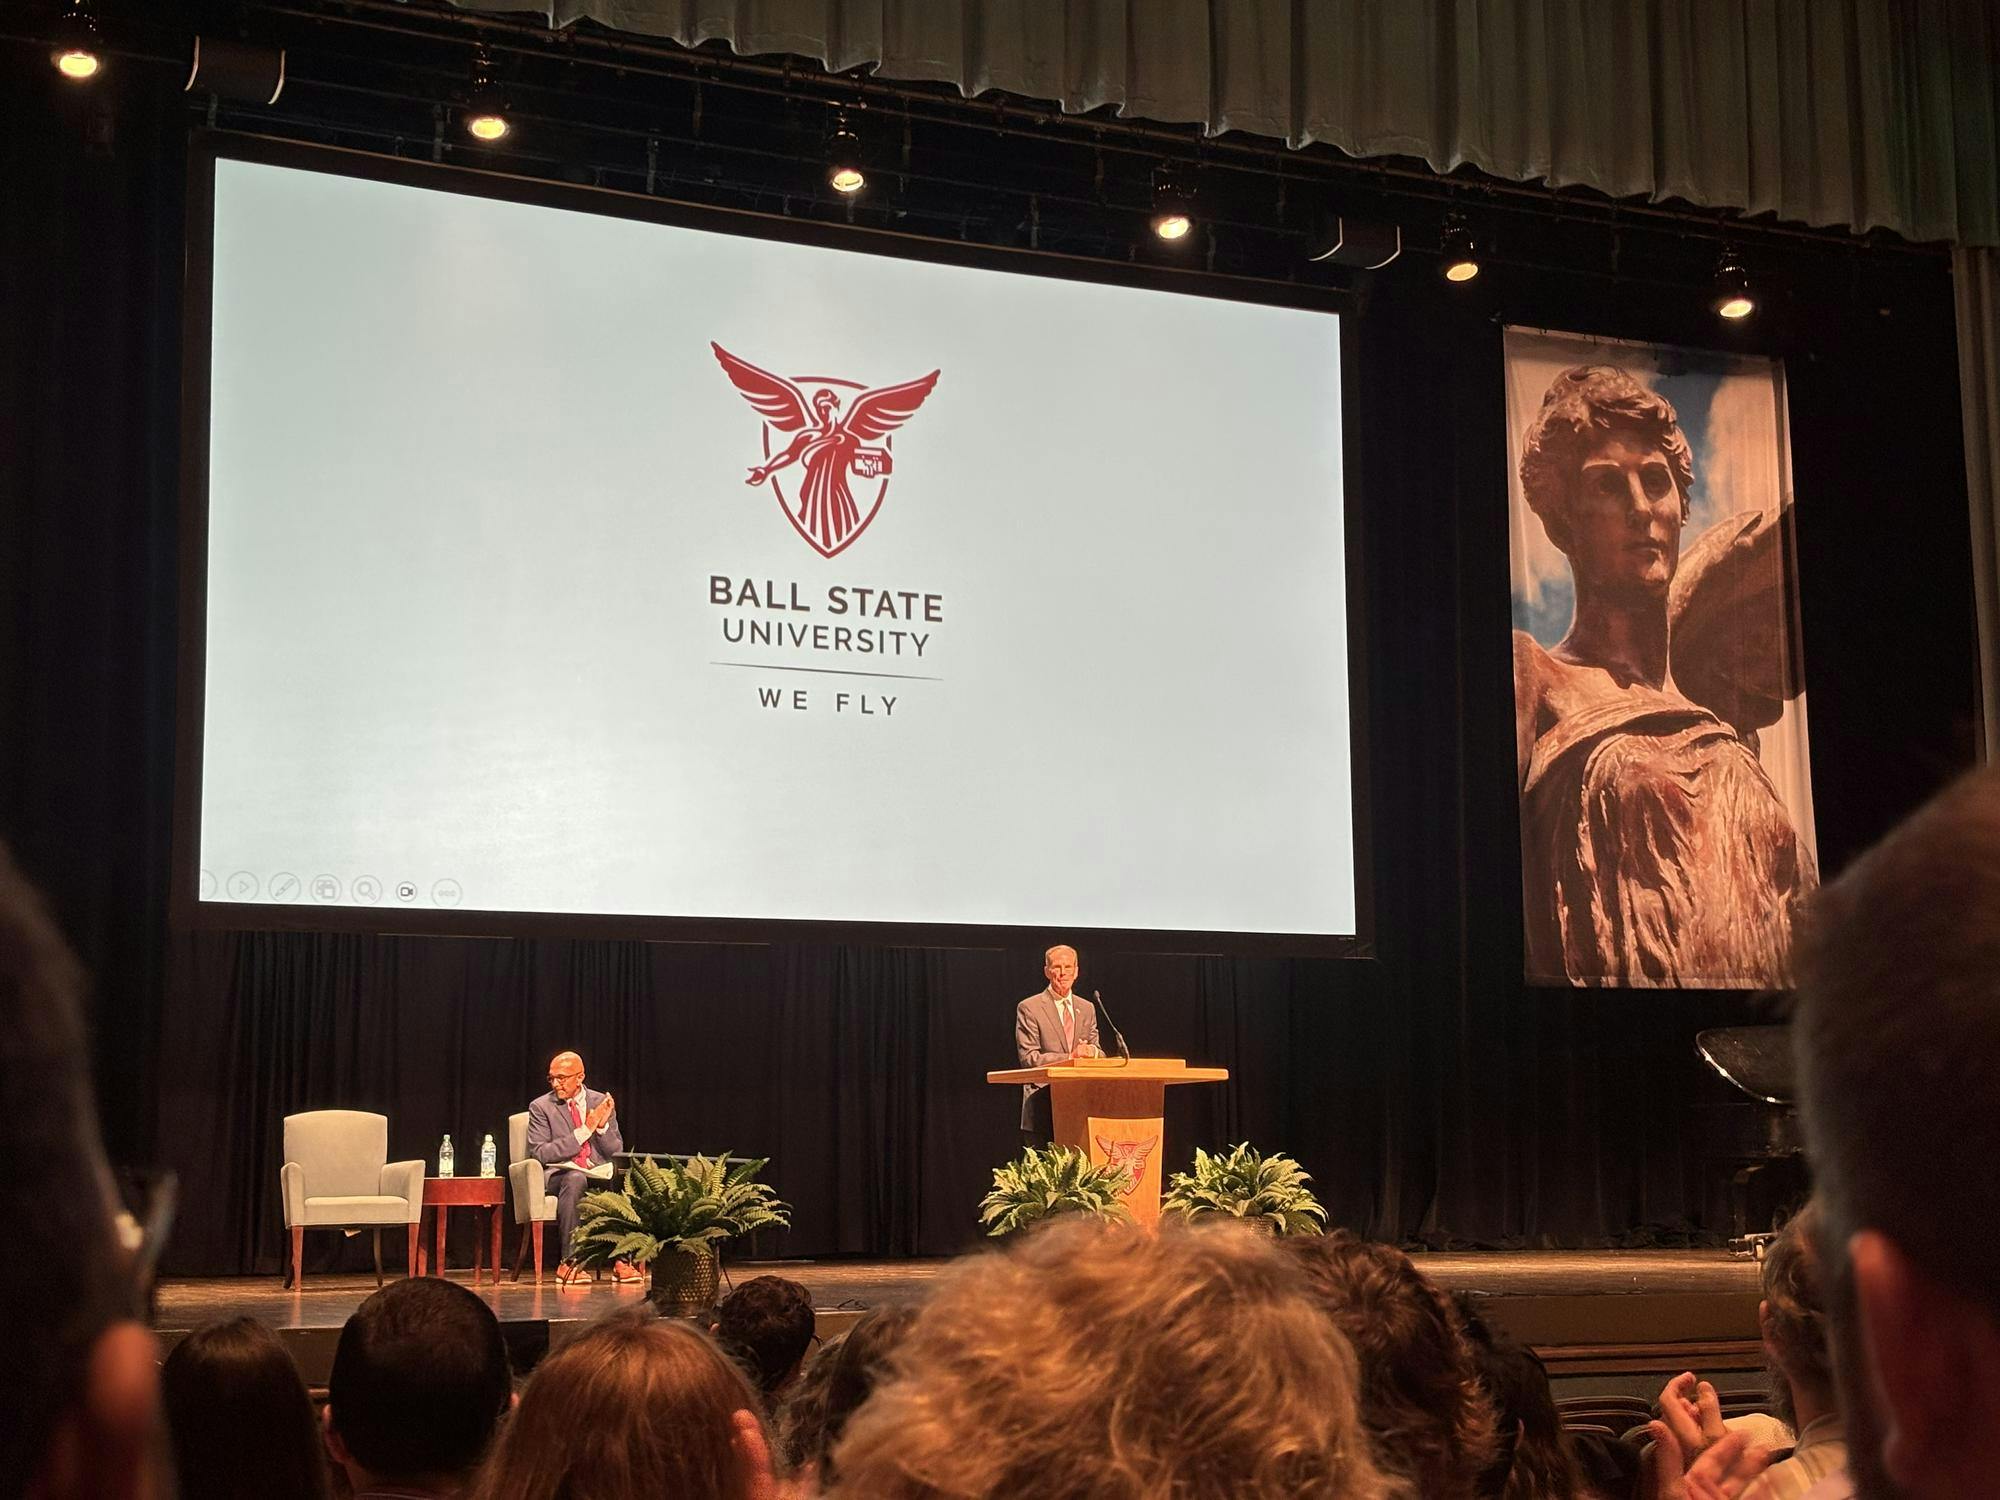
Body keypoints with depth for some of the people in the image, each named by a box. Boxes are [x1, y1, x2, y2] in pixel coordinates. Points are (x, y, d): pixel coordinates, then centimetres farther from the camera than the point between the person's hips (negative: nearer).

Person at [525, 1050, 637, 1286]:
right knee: (575, 1179, -38)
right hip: (559, 1175, -3)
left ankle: (621, 1260, -25)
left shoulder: (601, 1103, 11)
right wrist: (584, 1131, -15)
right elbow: (539, 1153, -10)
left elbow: (617, 1153, 11)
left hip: (599, 1176, 3)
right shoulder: (541, 1107, 3)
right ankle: (568, 1263, -37)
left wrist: (603, 1126, -10)